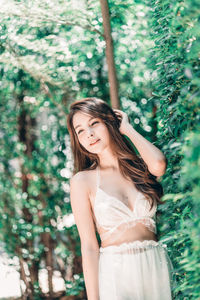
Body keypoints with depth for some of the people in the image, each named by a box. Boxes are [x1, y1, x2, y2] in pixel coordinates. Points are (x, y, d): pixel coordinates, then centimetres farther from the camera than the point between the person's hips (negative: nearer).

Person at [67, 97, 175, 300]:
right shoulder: (82, 181, -2)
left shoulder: (139, 167, 6)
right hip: (115, 273, -2)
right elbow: (89, 246, -5)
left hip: (157, 267, 3)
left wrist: (127, 128, -4)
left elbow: (158, 165, -20)